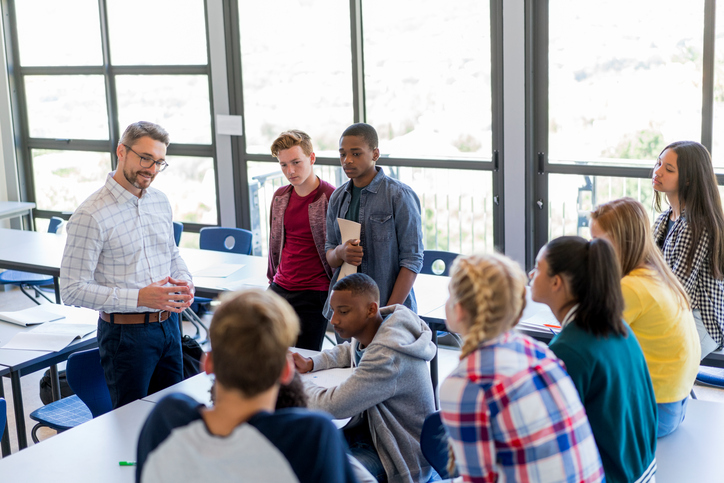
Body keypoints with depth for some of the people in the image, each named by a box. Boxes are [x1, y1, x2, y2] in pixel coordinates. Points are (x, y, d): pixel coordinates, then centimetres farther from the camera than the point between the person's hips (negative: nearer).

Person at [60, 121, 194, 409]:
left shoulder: (160, 202, 6)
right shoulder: (91, 215, -16)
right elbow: (72, 290, -17)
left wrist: (184, 281, 0)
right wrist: (139, 298, -23)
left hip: (168, 324, 7)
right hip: (126, 332, -6)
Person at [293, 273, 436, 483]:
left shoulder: (387, 354, -31)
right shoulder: (369, 331, -2)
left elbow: (332, 406, -30)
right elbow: (348, 351, 24)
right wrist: (310, 363, 6)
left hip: (402, 458, -9)